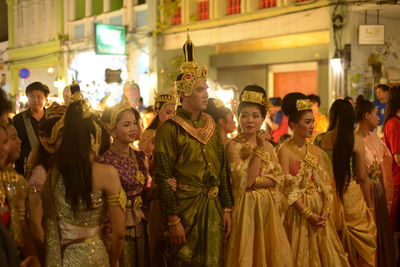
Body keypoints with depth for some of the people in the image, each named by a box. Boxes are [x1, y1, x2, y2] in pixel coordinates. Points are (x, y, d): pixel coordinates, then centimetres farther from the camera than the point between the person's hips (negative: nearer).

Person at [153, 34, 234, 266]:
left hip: (213, 209, 6)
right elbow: (163, 177, -14)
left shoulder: (213, 126, 8)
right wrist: (173, 220, -17)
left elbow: (223, 169, 11)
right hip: (185, 209, -6)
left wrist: (226, 208, 7)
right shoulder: (170, 129, -11)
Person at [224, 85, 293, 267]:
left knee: (271, 252, 7)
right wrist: (259, 149, -16)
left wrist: (257, 181, -14)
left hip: (267, 205, 5)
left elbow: (279, 179, 2)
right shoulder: (233, 146, -8)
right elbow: (245, 180, -17)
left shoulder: (268, 146, 9)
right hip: (246, 206, -5)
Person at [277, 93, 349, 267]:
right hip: (298, 211, -5)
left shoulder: (316, 151, 9)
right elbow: (288, 188, -14)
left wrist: (326, 211, -9)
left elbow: (326, 184, 5)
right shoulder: (285, 151, -9)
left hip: (320, 211, 5)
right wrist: (308, 214, -18)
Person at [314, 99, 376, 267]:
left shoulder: (319, 140, -4)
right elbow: (362, 177, -7)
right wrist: (369, 204, 5)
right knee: (363, 244, 13)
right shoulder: (356, 141, -10)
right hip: (351, 195, -3)